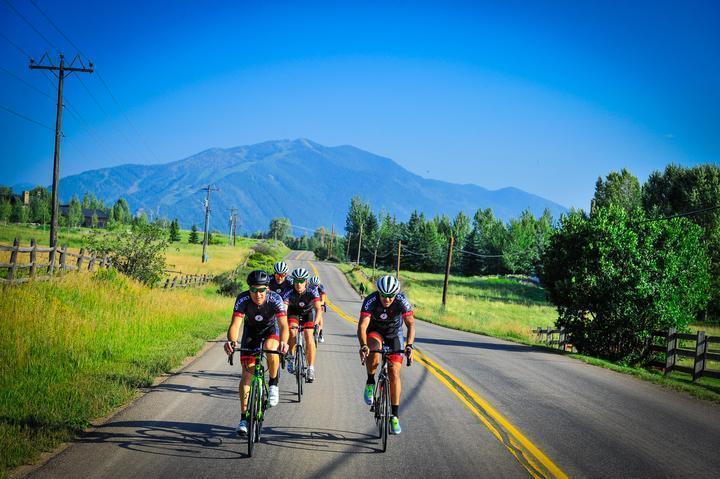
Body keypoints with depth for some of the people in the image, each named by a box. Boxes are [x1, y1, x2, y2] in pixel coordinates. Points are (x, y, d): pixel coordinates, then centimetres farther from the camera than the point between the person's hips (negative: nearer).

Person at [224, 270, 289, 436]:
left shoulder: (275, 299, -32)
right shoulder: (243, 299, -30)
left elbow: (284, 325, -41)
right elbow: (235, 324, -39)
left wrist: (283, 342, -62)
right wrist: (231, 341, -59)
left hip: (271, 329, -1)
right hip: (251, 330, 1)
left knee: (270, 348, -36)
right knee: (247, 375, -6)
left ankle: (273, 384, -10)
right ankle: (244, 417, 2)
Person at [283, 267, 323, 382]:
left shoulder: (311, 292, -29)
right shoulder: (290, 293, -29)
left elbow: (318, 309, -38)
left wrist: (316, 323, -54)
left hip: (307, 313, 0)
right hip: (293, 313, 0)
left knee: (309, 336, -19)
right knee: (292, 333, -27)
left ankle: (311, 368, -15)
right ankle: (291, 358, -5)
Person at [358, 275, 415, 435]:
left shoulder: (402, 301, -28)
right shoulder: (371, 301, -31)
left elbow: (411, 324, -32)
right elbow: (362, 326, -38)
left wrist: (409, 346, -47)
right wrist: (363, 346, -55)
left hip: (394, 334, 1)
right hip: (374, 331, -1)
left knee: (394, 373, -9)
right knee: (373, 351, -36)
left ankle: (395, 415, -1)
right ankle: (370, 383, -10)